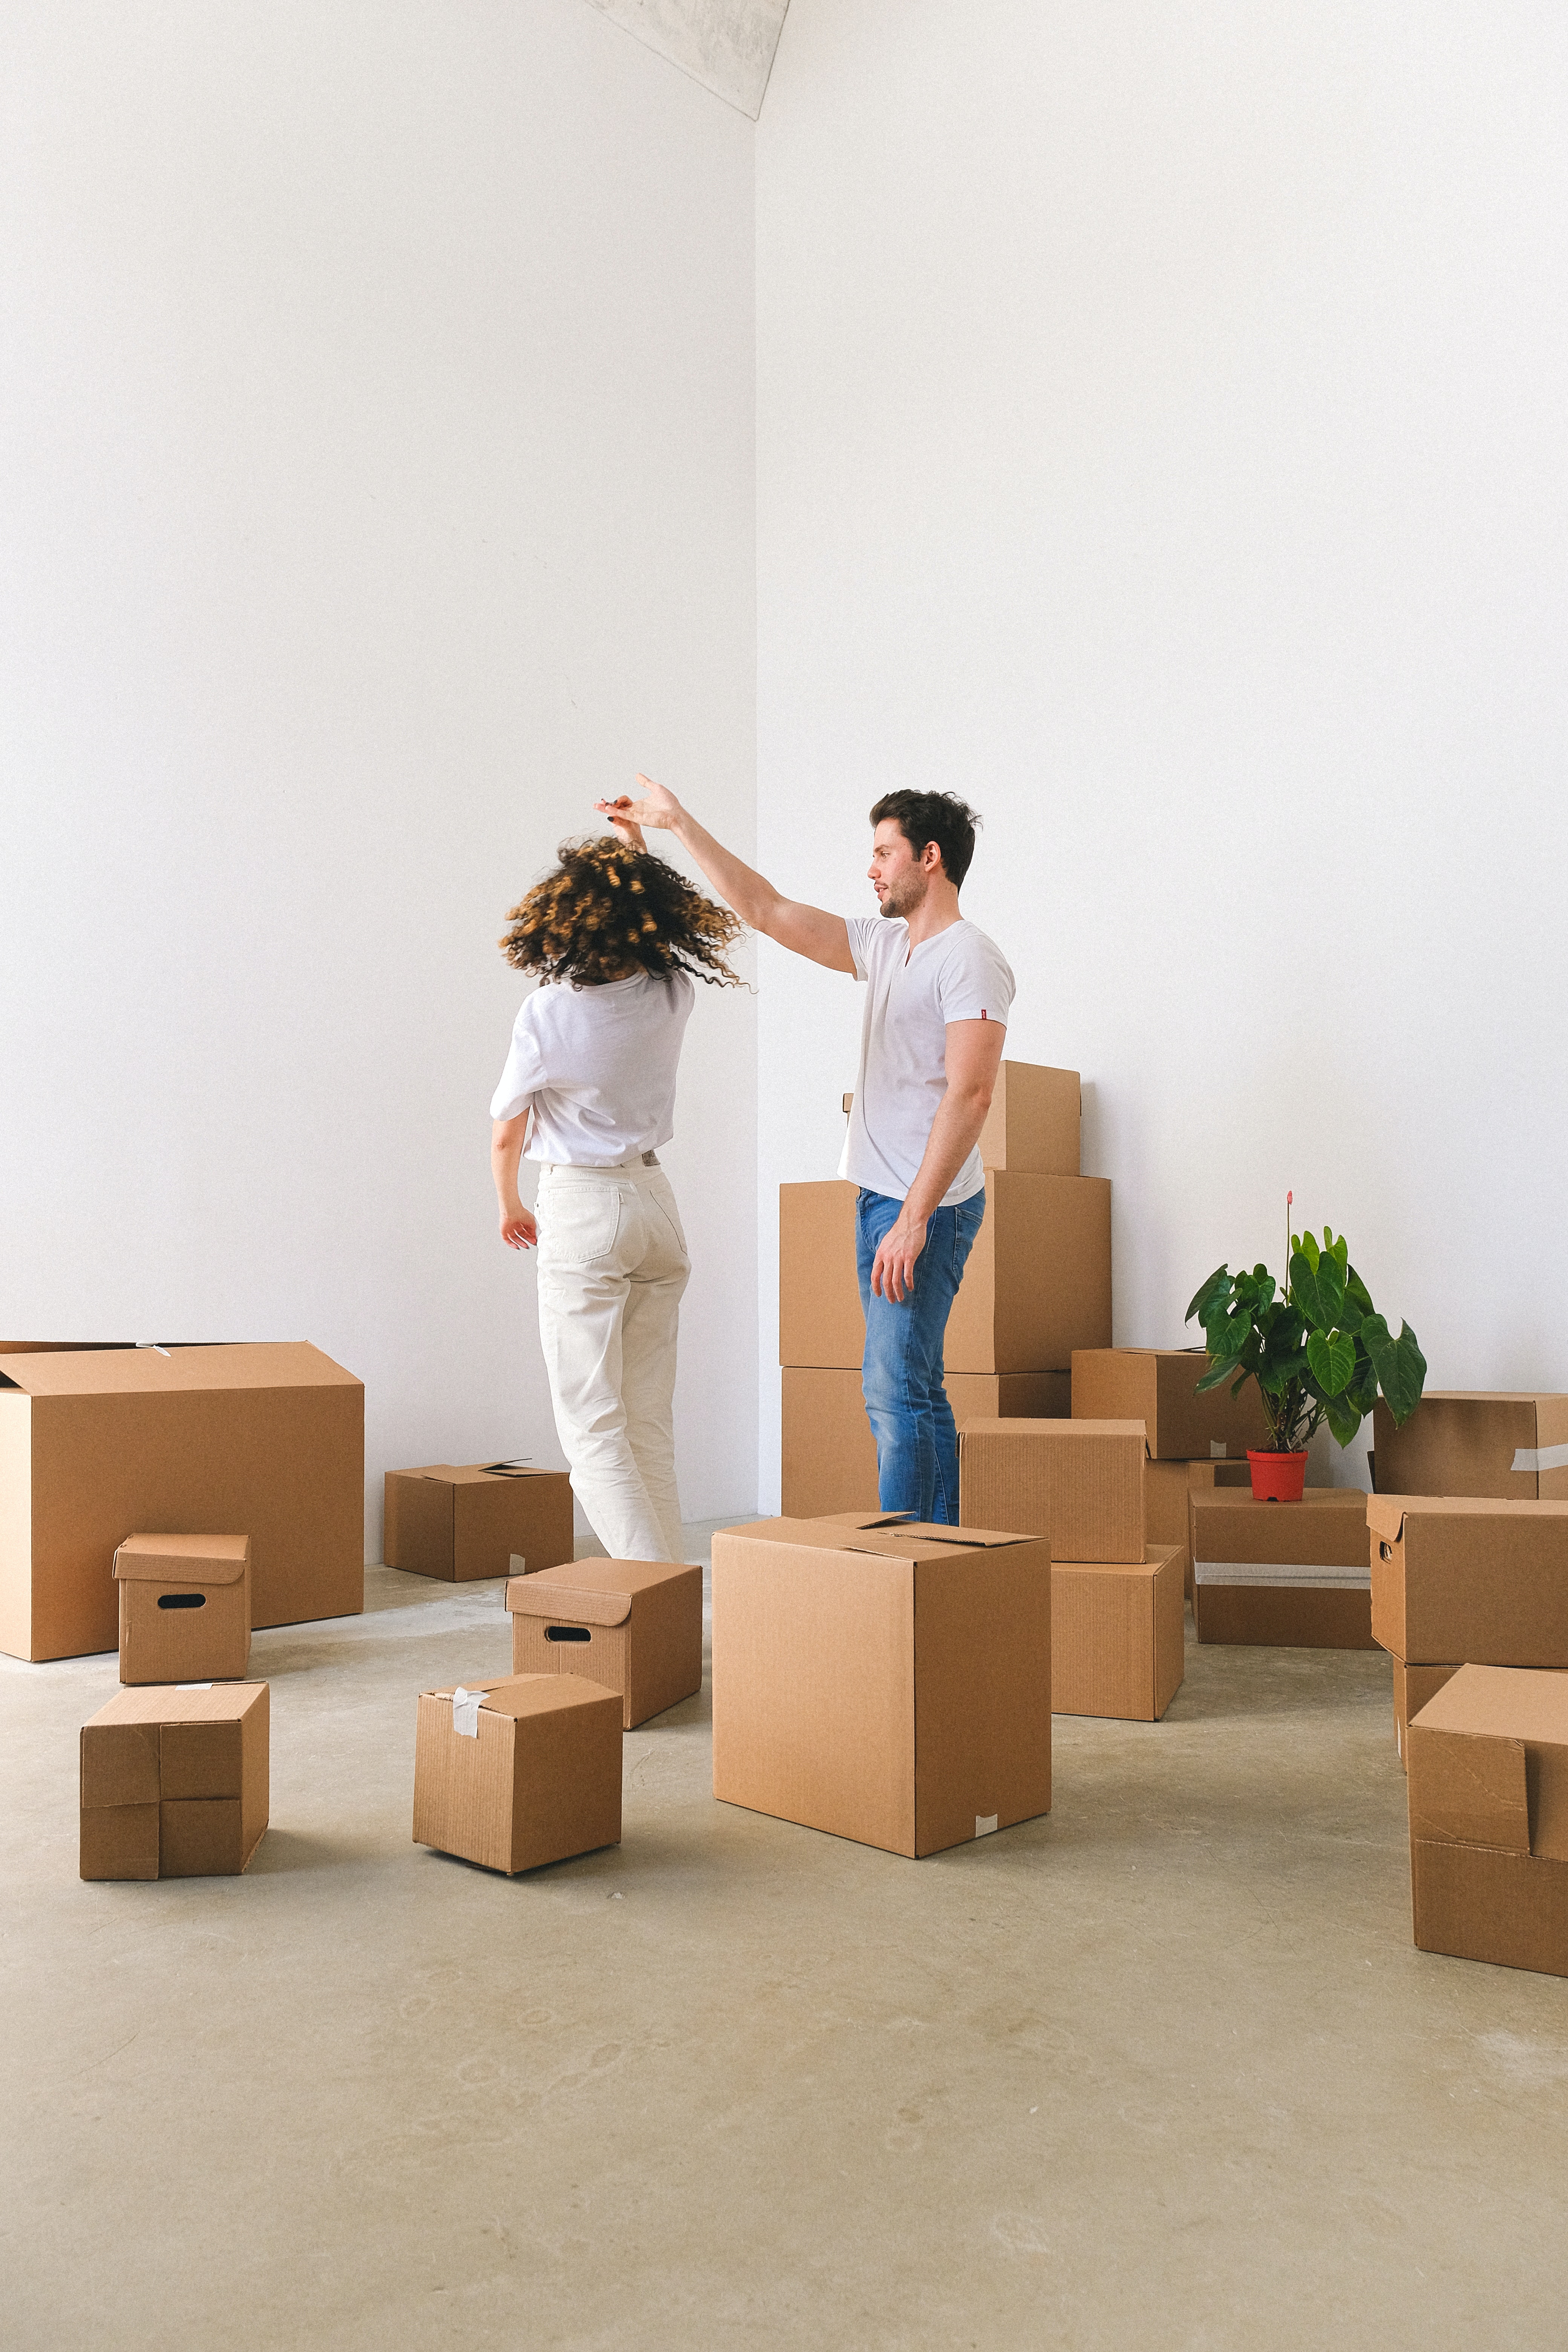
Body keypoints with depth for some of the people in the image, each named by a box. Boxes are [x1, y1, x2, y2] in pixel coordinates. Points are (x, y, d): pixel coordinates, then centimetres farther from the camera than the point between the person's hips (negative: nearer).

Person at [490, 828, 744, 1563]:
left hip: (580, 1207, -5)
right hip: (655, 1199, 5)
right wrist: (635, 849, 30)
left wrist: (508, 1204, 16)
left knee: (592, 1426, -1)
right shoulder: (672, 996, -3)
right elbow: (669, 923, 24)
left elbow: (505, 1133, -2)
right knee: (650, 1423, 12)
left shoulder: (548, 1012, -14)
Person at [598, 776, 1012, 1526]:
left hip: (927, 1209, -9)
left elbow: (969, 1096, -20)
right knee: (913, 1392, 10)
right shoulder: (884, 945, 16)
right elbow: (768, 911, 20)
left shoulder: (969, 959, -11)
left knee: (895, 1388, -12)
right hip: (879, 1200, 9)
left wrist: (913, 1219, -24)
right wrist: (678, 822, 21)